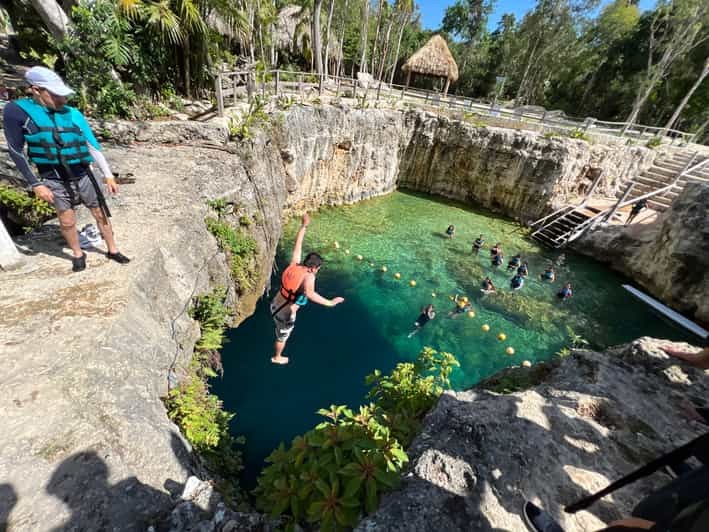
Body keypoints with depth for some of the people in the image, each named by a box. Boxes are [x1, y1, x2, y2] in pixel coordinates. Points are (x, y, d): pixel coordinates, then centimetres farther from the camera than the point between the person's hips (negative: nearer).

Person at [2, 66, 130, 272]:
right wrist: (35, 184, -9)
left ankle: (113, 250, 22)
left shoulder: (73, 114, -2)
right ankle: (77, 254, 26)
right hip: (54, 180, -1)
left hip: (83, 176, 2)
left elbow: (93, 146, 2)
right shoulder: (16, 111, -7)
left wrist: (108, 175, -2)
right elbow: (16, 151, -5)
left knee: (101, 214, 7)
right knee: (67, 223, 5)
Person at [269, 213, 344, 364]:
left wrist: (304, 226, 8)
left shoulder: (294, 264, -9)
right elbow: (309, 293, -47)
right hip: (285, 314, -5)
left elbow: (297, 245, 2)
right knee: (283, 335, 25)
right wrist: (330, 303, -48)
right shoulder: (309, 276, -28)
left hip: (275, 305, 5)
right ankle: (277, 358, 52)